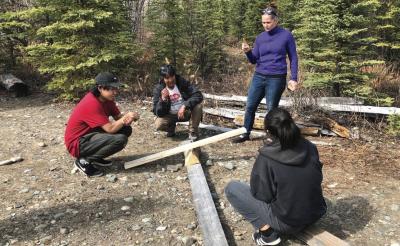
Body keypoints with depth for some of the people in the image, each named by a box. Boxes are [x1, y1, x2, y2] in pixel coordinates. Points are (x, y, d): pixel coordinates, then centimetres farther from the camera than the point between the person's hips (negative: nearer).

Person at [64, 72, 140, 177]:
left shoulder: (107, 99, 1)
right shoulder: (92, 104, -26)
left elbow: (118, 117, 2)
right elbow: (110, 129, -28)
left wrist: (128, 118, -19)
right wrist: (126, 117, -25)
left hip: (90, 135, 10)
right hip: (77, 143, -9)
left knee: (126, 129, 2)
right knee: (120, 139, -26)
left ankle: (96, 157, 8)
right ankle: (85, 161, -11)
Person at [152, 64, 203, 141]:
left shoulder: (182, 82, -15)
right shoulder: (158, 89, -15)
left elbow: (198, 95, -25)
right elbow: (157, 113, -18)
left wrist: (184, 106, -38)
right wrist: (163, 99, -36)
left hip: (185, 112, 0)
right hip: (170, 115, 0)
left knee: (198, 106, -29)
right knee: (159, 124, -30)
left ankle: (193, 132, -9)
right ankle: (171, 127, 8)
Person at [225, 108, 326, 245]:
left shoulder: (266, 157, -21)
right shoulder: (310, 148, -5)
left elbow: (261, 194, -13)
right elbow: (317, 179, 9)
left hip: (287, 222, -6)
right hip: (316, 214, 6)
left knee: (231, 188, 1)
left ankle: (267, 232, -2)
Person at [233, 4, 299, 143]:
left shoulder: (286, 35, -3)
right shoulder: (260, 38, 7)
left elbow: (293, 58, 2)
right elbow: (254, 60, 8)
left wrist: (293, 78, -6)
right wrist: (248, 52, -13)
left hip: (276, 79, -4)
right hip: (258, 77, 4)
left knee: (271, 109, 3)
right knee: (250, 106, 5)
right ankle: (245, 134, 20)